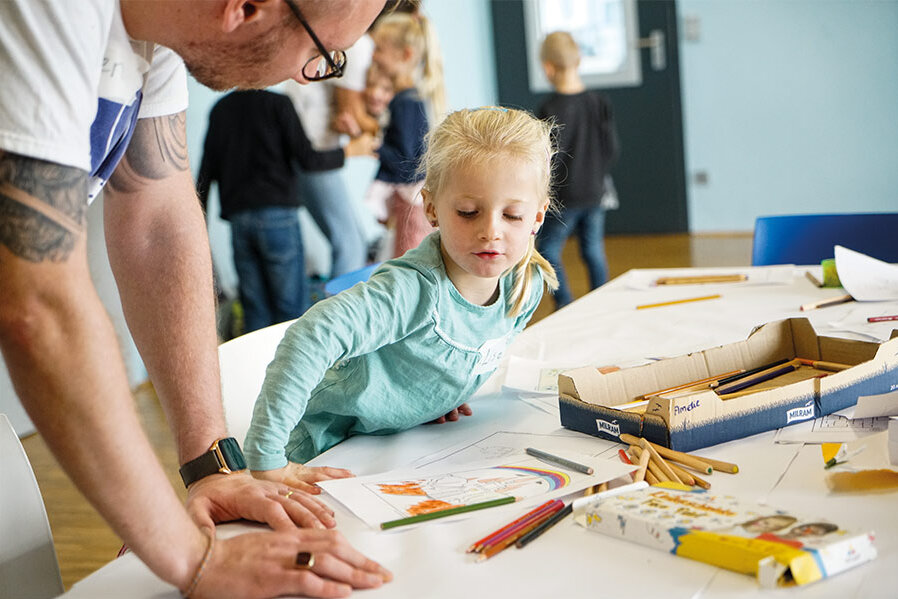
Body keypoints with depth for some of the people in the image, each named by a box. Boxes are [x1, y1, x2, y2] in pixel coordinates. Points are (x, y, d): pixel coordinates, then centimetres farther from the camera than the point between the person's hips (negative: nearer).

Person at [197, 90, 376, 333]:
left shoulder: (220, 109, 10)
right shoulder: (277, 103, -3)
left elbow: (206, 173, 10)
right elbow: (308, 160, -8)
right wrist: (350, 150, 8)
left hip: (237, 218, 5)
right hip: (277, 215, -4)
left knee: (255, 312, 8)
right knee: (292, 308, 0)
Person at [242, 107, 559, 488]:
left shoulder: (527, 286, -10)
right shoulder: (413, 290, -33)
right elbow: (312, 337, -44)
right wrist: (266, 459, -44)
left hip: (401, 442, 7)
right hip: (326, 445, -6)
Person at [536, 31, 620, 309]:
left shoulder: (551, 109, -18)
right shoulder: (600, 102, -2)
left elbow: (550, 157, -17)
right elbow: (611, 147, 4)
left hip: (564, 194, -6)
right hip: (595, 191, 6)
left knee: (548, 248, 7)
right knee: (593, 249, 13)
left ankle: (565, 306, 4)